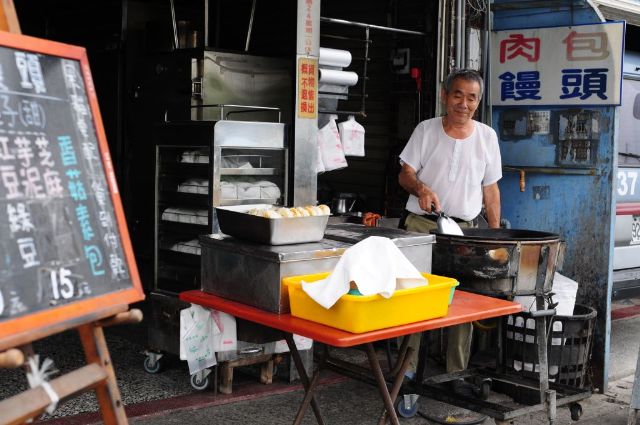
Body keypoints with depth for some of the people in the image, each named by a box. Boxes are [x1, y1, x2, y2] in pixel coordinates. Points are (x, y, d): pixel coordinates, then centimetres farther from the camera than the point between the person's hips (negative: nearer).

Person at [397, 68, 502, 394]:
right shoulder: (426, 130, 4)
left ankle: (457, 374, 10)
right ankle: (407, 368, 3)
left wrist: (496, 235, 9)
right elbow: (405, 174, 4)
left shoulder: (487, 136, 10)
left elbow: (490, 189, 14)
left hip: (464, 229, 2)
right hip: (421, 224, -2)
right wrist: (420, 188, -19)